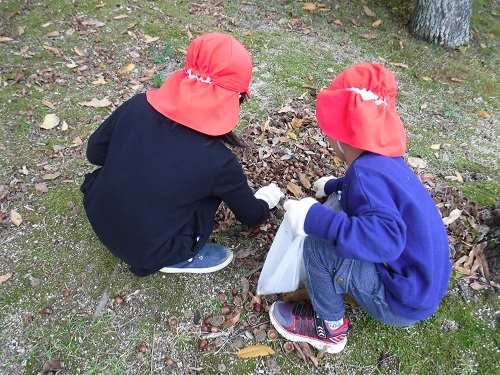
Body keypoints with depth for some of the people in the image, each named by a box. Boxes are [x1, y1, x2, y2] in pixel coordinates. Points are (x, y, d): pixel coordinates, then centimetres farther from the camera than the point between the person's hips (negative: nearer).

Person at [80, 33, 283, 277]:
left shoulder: (138, 105, -13)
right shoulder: (218, 161, -21)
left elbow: (94, 152, 3)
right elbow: (250, 215, -2)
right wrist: (266, 200, 21)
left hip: (98, 219, 5)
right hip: (146, 252, -4)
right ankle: (179, 258, 9)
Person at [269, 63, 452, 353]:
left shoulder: (367, 171, -28)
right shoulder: (388, 160, 1)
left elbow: (386, 238, -42)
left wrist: (316, 218, -39)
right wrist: (335, 186, 36)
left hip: (405, 302, -9)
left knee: (318, 247, -21)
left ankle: (329, 326, 5)